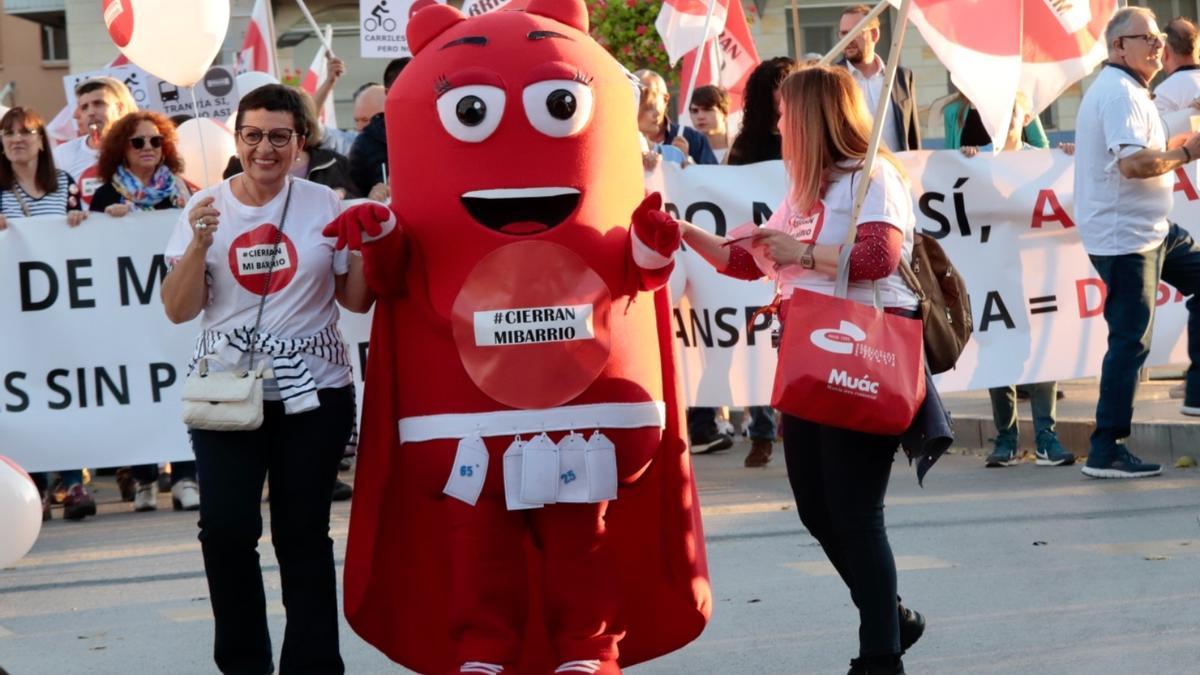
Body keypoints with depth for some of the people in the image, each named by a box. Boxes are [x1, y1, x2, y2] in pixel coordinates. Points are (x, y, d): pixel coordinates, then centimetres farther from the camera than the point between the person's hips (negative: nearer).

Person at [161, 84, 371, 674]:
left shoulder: (323, 204, 2)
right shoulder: (206, 207, 2)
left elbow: (355, 300, 6)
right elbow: (178, 310, -2)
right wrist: (200, 243, -15)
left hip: (312, 393, 0)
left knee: (303, 533, 4)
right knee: (226, 529, -8)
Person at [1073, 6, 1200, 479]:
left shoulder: (1124, 90, 17)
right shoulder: (1120, 93, -16)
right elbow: (1133, 163, -28)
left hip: (1151, 227, 11)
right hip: (1123, 235, -11)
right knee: (1130, 342, -8)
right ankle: (1105, 453, -4)